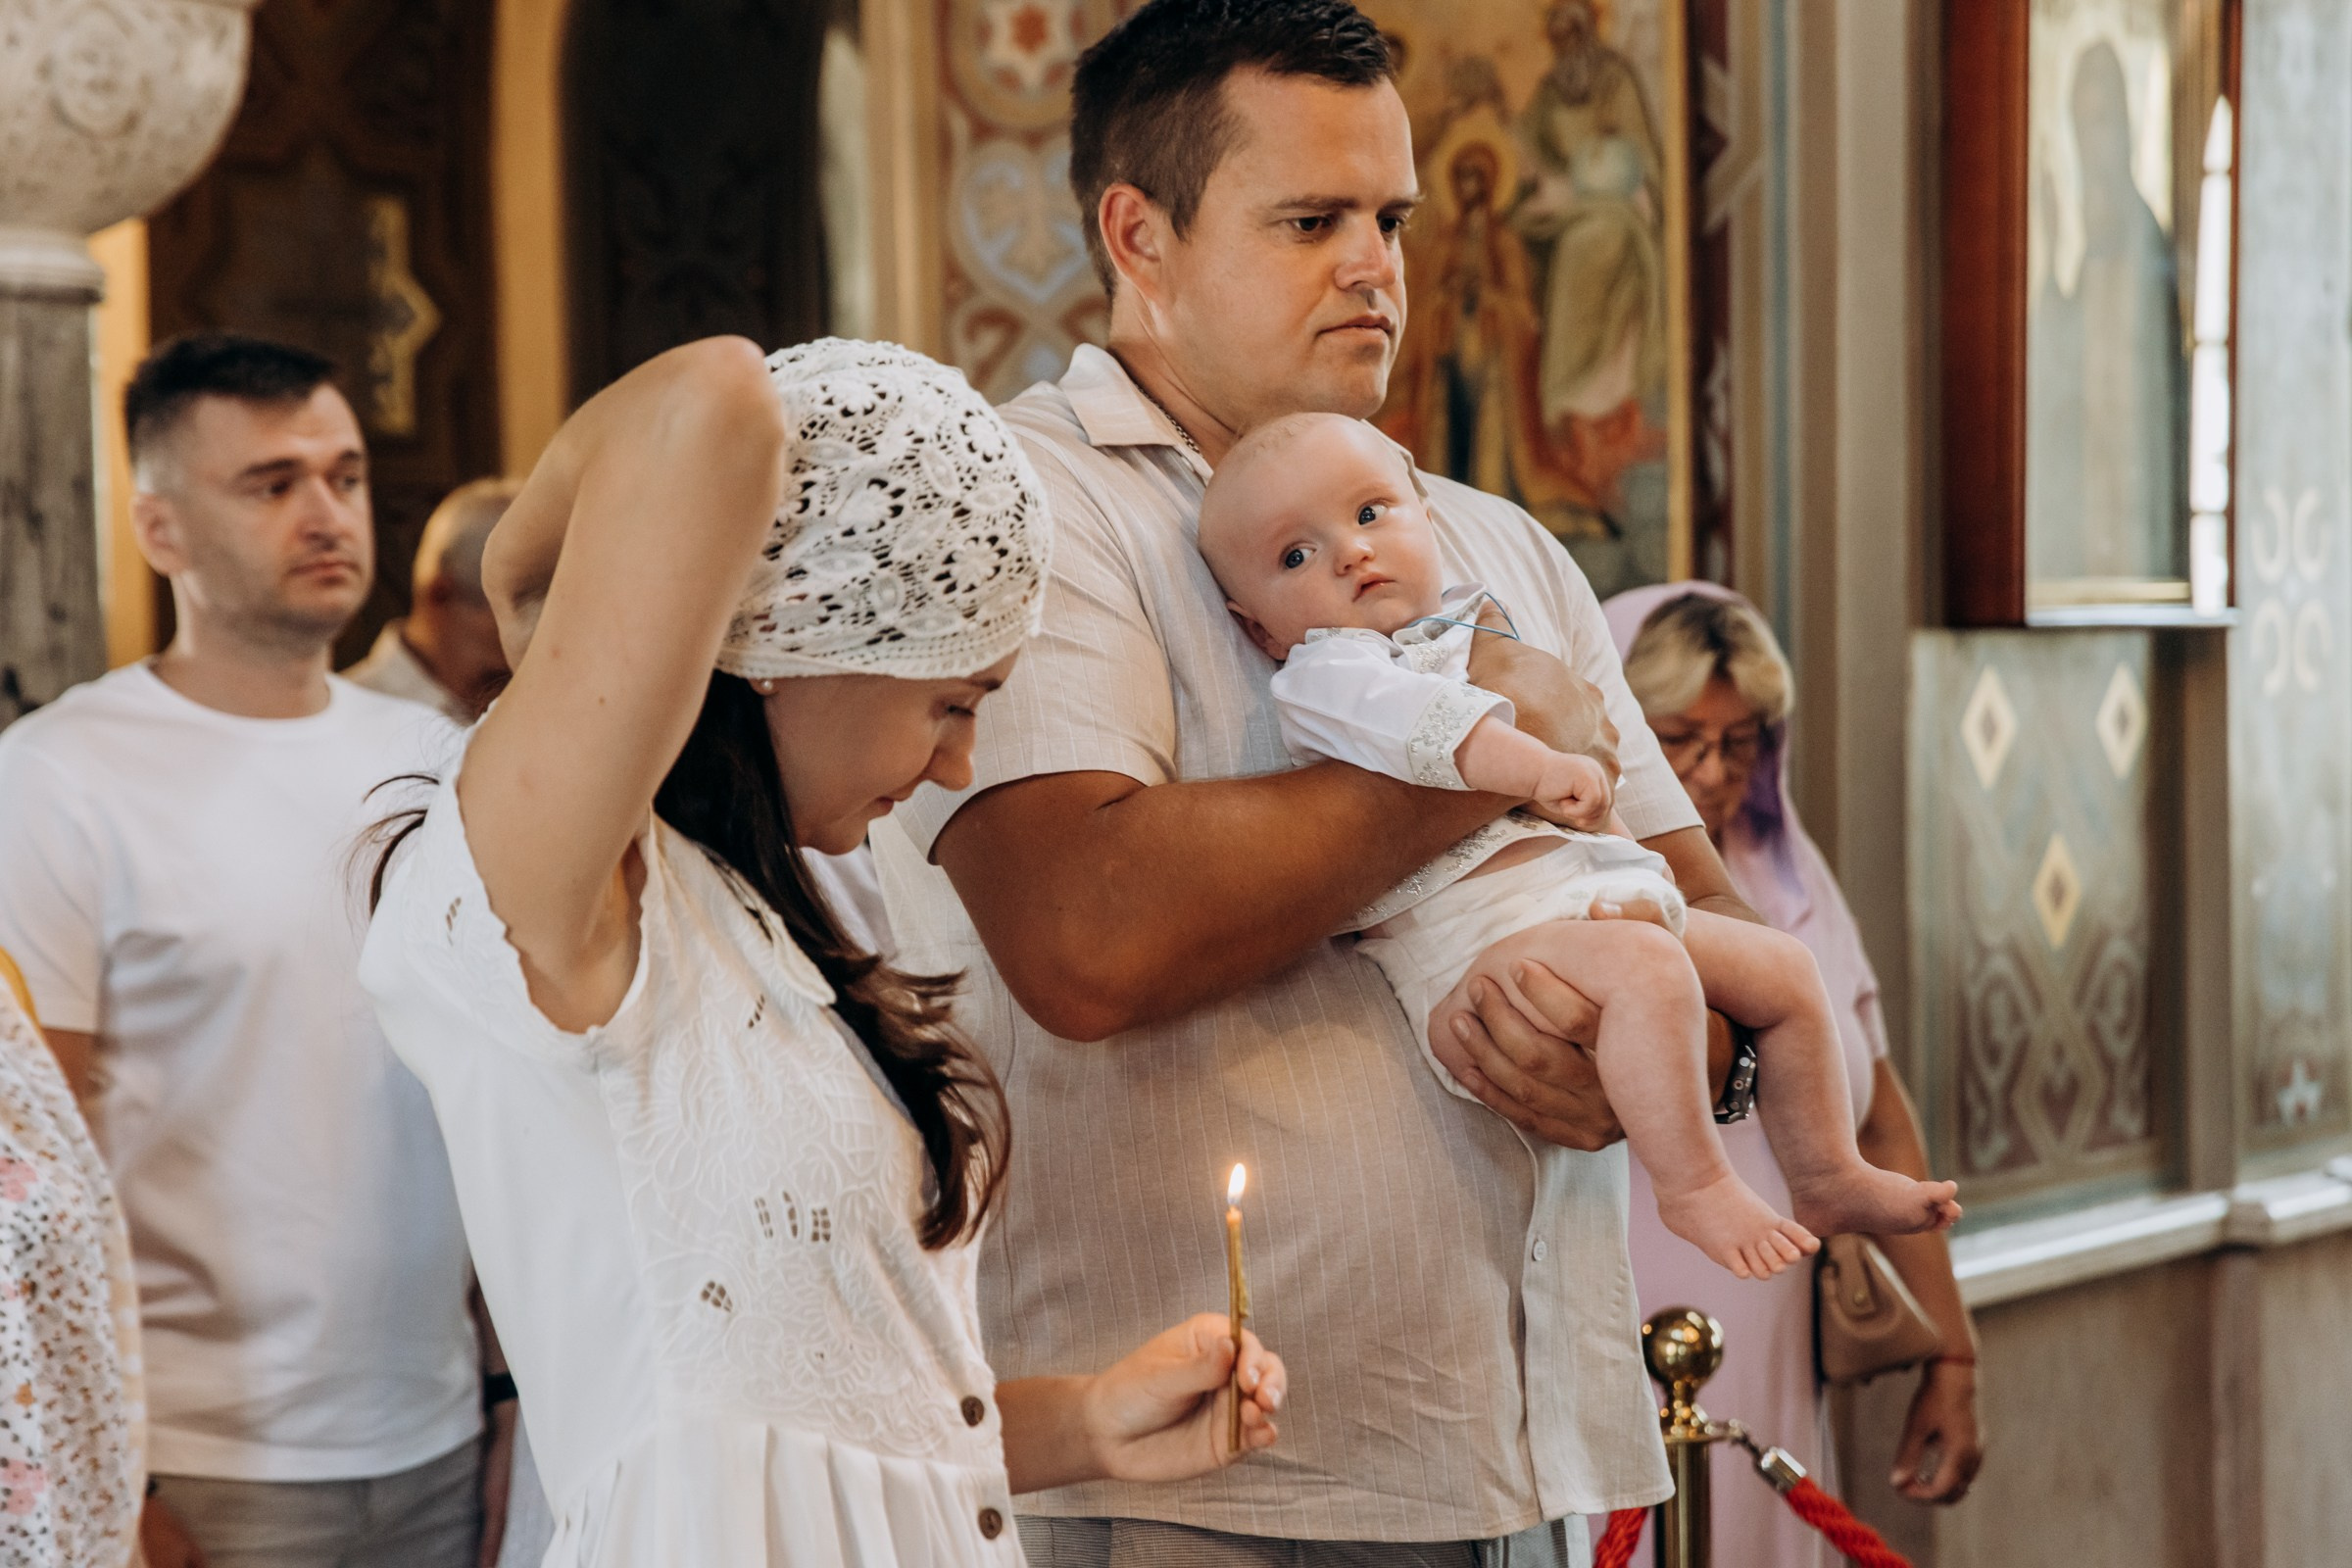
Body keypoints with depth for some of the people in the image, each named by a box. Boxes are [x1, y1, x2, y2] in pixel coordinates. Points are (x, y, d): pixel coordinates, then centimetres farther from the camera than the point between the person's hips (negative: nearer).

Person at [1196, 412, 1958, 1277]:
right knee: (1642, 968, -35)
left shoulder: (1478, 623, 23)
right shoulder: (1322, 671, -5)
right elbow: (1408, 719, -28)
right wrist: (1532, 765, -37)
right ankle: (1694, 1188, -25)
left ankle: (1827, 1178, 23)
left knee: (1784, 967, 13)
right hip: (1473, 925, -10)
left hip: (1601, 889, 10)